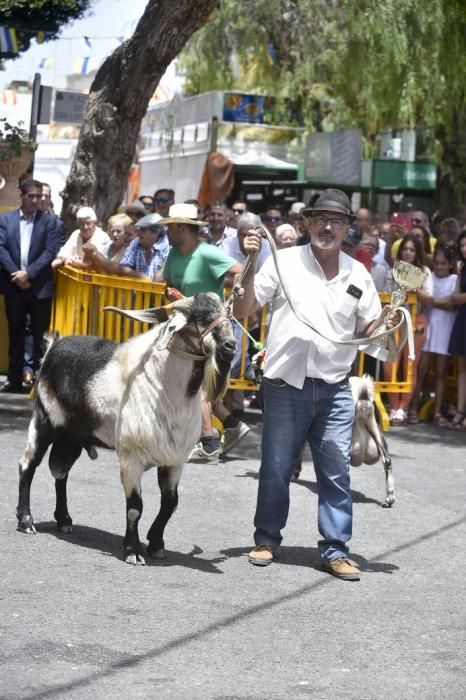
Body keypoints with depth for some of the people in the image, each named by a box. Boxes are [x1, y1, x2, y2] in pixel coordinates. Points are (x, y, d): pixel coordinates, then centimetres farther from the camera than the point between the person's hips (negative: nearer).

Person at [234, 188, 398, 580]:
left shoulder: (358, 274, 7)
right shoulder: (285, 262, -2)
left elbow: (367, 330, 11)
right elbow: (243, 311, -4)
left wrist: (385, 322, -10)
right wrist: (250, 265, -14)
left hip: (335, 389, 2)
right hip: (286, 385, -2)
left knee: (337, 473, 2)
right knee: (276, 468, 9)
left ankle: (336, 551, 10)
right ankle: (266, 539, 25)